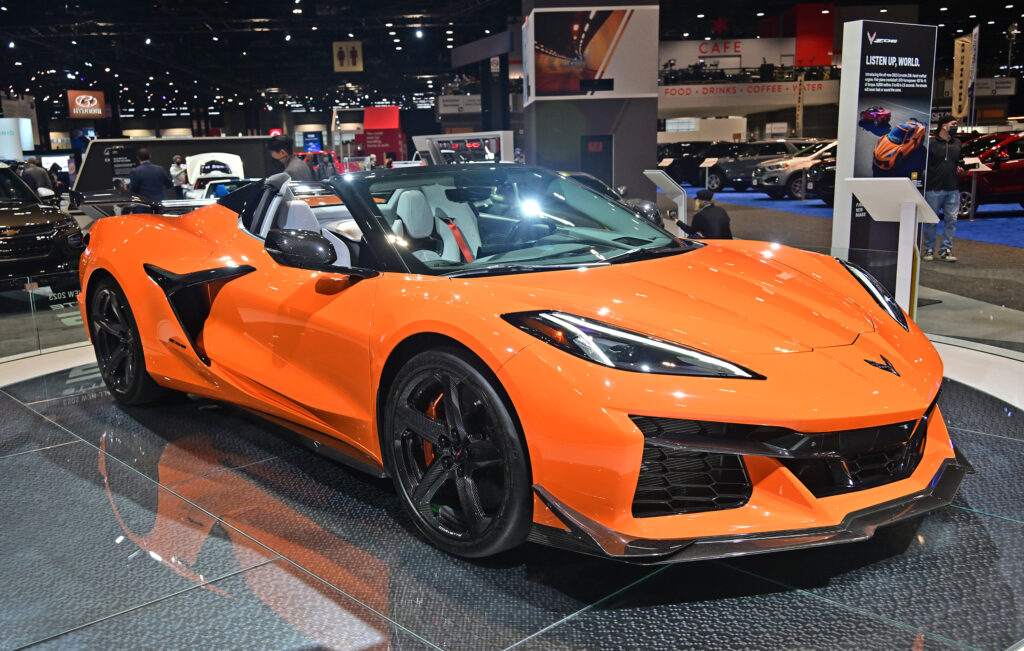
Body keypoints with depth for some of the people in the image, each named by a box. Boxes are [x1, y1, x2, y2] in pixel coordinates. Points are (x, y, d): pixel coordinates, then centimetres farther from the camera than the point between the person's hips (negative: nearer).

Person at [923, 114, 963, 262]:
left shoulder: (957, 144, 16)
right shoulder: (931, 143, -2)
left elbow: (962, 161, 27)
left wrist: (961, 168, 5)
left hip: (953, 189, 5)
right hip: (934, 189, -5)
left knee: (951, 220, 1)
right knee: (931, 221, 2)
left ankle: (945, 250, 8)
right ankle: (929, 249, 12)